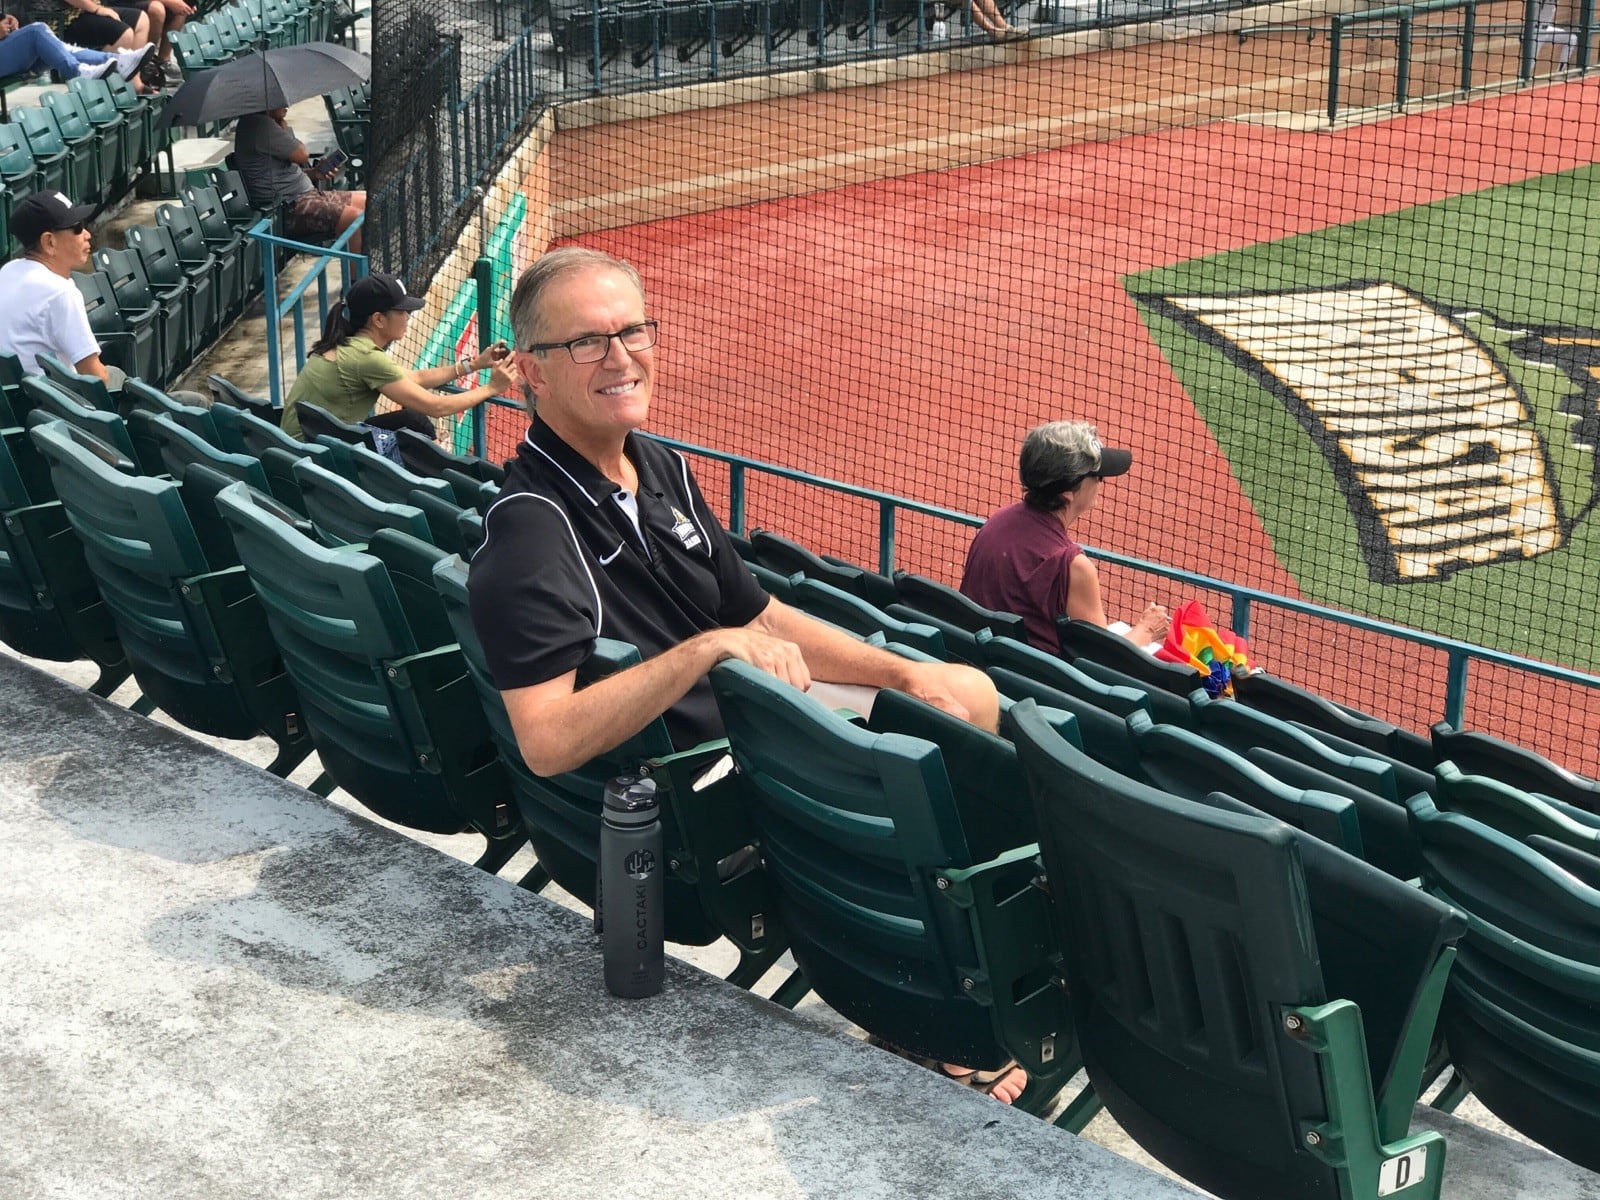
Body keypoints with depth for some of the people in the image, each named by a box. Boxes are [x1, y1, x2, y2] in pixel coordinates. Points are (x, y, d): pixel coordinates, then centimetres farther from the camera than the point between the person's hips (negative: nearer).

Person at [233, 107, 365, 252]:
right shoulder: (259, 124, -17)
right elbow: (302, 155, -17)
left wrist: (315, 173, 3)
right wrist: (284, 126, -1)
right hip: (289, 208, -11)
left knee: (366, 201, 5)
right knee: (355, 218, -23)